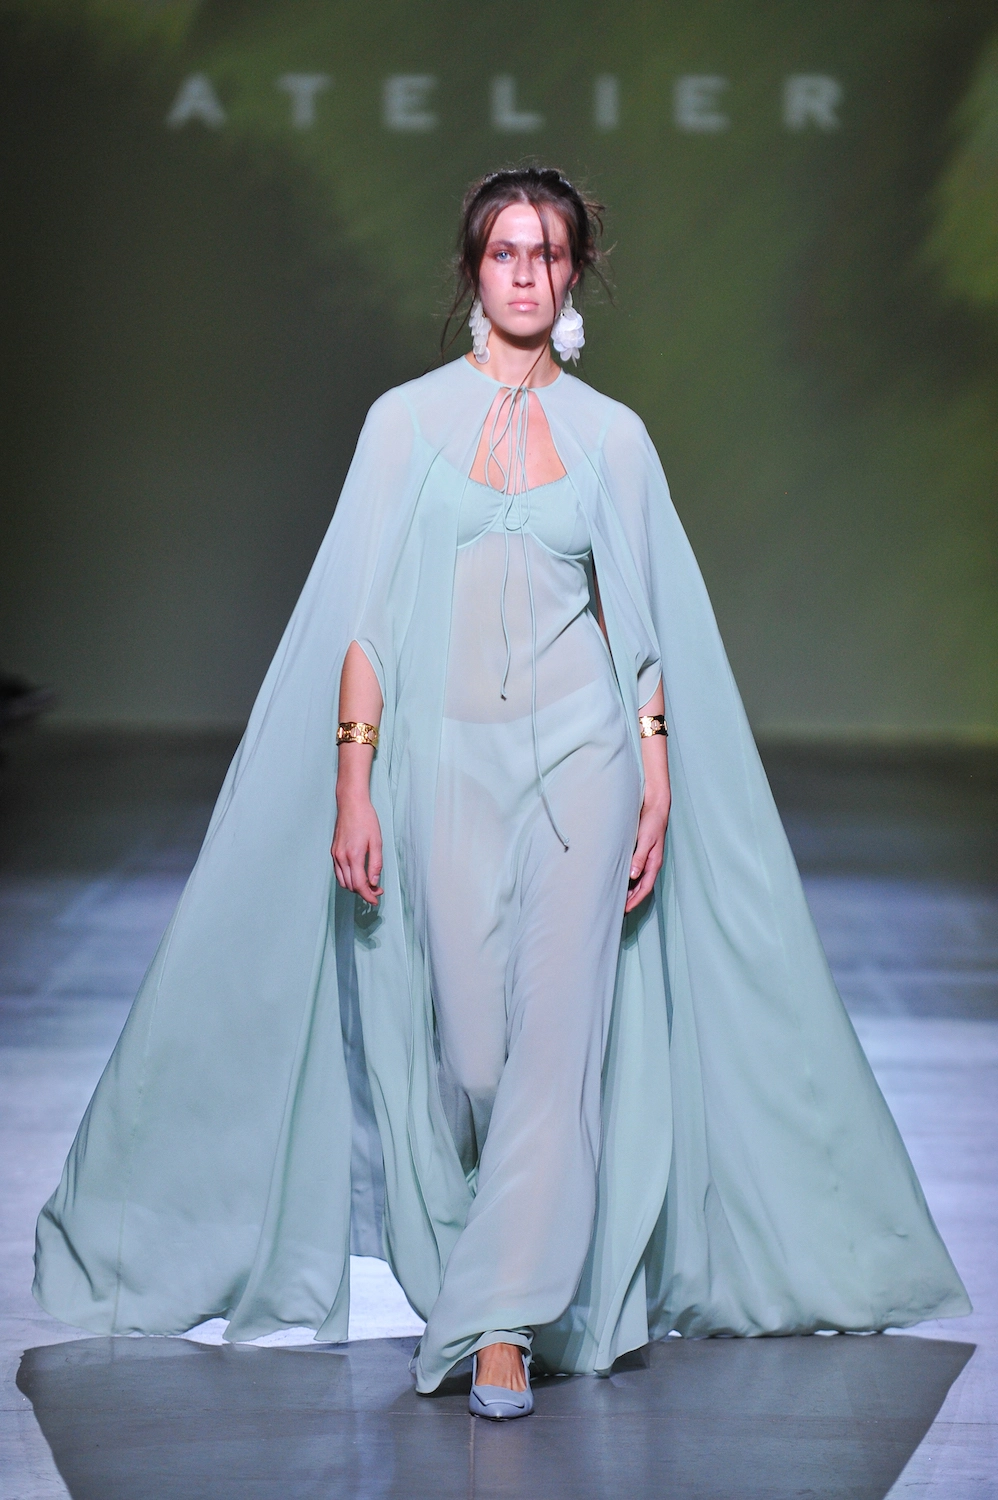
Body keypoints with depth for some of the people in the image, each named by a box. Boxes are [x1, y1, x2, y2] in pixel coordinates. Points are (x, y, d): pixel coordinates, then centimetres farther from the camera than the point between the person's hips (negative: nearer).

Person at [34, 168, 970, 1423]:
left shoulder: (612, 435, 7)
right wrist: (352, 787, -5)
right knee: (470, 1049, 0)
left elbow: (638, 623, 8)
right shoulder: (407, 420, 4)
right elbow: (364, 615, 1)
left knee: (558, 1038, -10)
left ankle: (506, 1326, -10)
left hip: (581, 754, 0)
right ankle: (533, 1261, 27)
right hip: (448, 758, 0)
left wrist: (659, 786, 0)